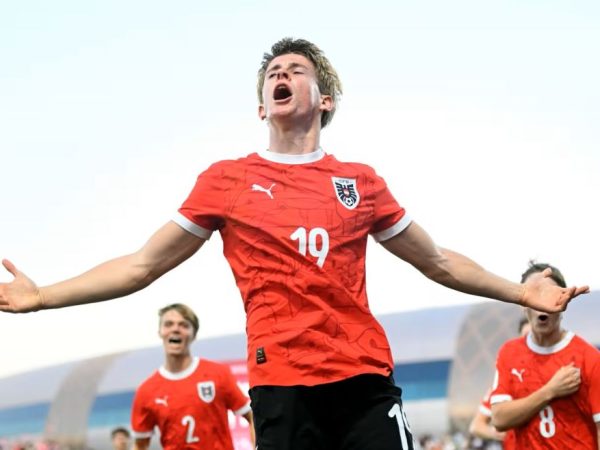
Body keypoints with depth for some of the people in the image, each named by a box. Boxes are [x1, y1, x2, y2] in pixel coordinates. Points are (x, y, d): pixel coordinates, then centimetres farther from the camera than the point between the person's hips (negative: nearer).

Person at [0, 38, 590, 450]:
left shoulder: (361, 181, 14)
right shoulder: (226, 180, 10)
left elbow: (437, 261, 24)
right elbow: (142, 266, 12)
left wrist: (522, 293, 22)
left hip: (366, 379, 2)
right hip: (281, 382, -1)